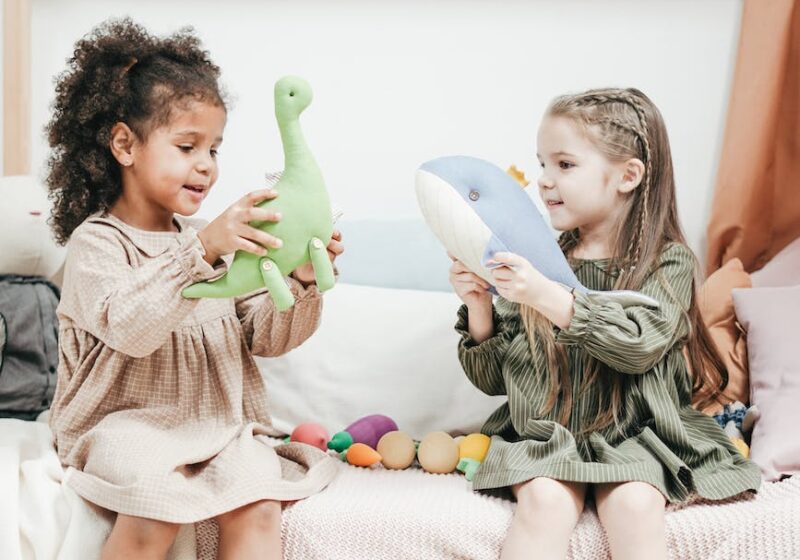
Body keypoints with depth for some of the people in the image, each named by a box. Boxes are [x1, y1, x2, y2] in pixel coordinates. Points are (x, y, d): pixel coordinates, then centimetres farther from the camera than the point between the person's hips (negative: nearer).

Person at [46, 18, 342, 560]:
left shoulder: (211, 238, 13)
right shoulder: (96, 241, -5)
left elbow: (266, 337, 7)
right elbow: (130, 328, -25)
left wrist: (302, 282, -13)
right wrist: (202, 251, -36)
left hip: (221, 424, 4)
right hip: (126, 425, -4)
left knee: (259, 507, -22)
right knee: (154, 513, -31)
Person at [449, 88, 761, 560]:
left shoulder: (669, 261, -1)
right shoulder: (534, 259, 4)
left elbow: (639, 347, -20)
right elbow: (492, 379, 6)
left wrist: (548, 297, -29)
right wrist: (479, 308, -12)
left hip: (633, 437, -1)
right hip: (543, 433, 2)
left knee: (636, 504, -28)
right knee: (545, 501, -26)